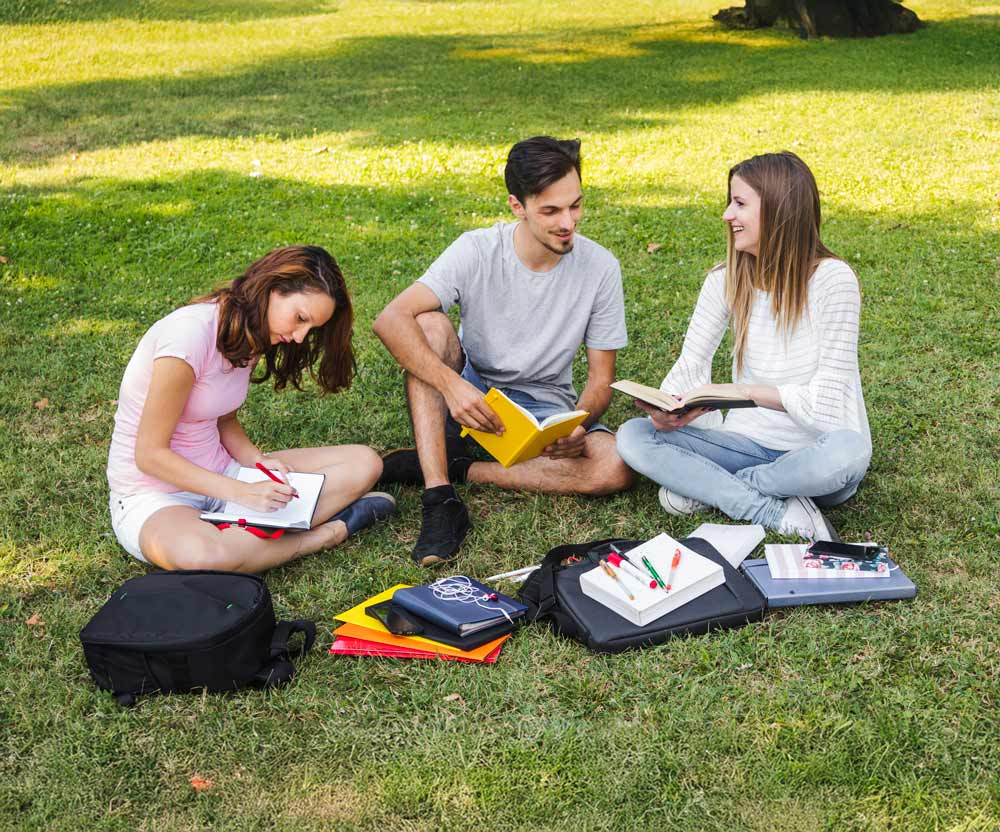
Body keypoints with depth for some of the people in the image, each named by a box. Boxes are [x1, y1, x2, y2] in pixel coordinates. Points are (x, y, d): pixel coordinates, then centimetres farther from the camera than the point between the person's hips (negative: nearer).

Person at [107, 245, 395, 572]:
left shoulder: (249, 335, 3)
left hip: (219, 475, 8)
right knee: (197, 554, -44)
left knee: (363, 462, -7)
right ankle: (326, 532, -20)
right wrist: (241, 492, -27)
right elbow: (150, 453, -21)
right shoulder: (191, 334, -24)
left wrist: (259, 461, -9)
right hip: (153, 493, -7)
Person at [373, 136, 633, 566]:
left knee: (615, 467, -28)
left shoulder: (600, 268, -11)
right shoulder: (477, 251, -16)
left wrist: (579, 423, -27)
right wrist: (451, 384, -40)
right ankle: (440, 499, -34)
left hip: (546, 408, 1)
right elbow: (390, 320, -27)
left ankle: (455, 468, -20)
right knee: (430, 325, -29)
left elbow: (601, 377, -5)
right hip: (470, 398, 0)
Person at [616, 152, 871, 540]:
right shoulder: (725, 282, 0)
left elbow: (826, 398, -19)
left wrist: (738, 391, -27)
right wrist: (666, 408, -22)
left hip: (815, 451, -4)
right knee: (632, 436, -15)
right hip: (751, 443, 4)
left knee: (847, 451, -40)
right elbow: (690, 366, 1)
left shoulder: (832, 279, -15)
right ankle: (779, 511, -22)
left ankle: (702, 484, -17)